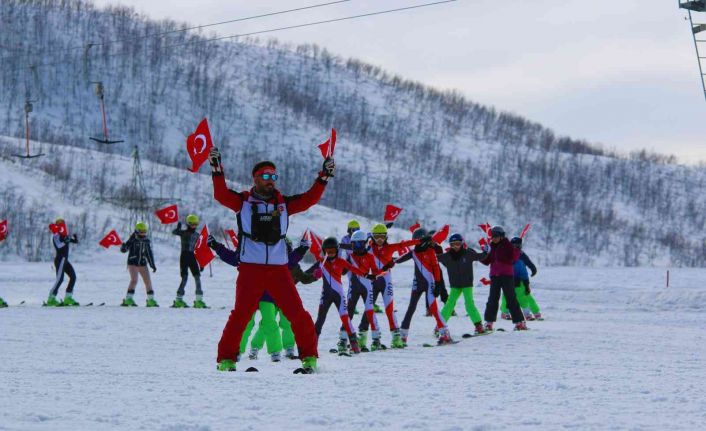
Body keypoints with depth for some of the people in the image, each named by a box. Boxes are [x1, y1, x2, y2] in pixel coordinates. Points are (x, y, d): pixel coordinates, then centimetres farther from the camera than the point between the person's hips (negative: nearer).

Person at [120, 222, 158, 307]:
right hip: (132, 263, -5)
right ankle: (128, 299, -17)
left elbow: (149, 253, 15)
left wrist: (153, 265, 16)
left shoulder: (147, 241, 6)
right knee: (134, 280, -20)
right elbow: (123, 249, -10)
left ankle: (151, 300, 18)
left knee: (148, 281, 7)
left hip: (142, 264, 5)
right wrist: (124, 247, -34)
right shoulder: (132, 239, -8)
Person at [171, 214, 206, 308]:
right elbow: (174, 232, -11)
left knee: (197, 277, -2)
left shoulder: (197, 235, 13)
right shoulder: (183, 233, 4)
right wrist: (178, 228, -29)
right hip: (184, 256, -5)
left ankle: (199, 300, 1)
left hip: (193, 257, 5)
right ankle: (178, 300, -5)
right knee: (185, 278, -11)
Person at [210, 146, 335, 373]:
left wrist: (324, 177, 0)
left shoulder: (283, 203, 13)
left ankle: (309, 356, 9)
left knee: (297, 314, -2)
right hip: (250, 269, -2)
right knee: (241, 314, -8)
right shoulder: (243, 201, 7)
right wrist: (217, 169, -16)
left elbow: (309, 199, 7)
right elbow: (221, 194, -6)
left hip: (279, 268, 2)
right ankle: (226, 358, 2)